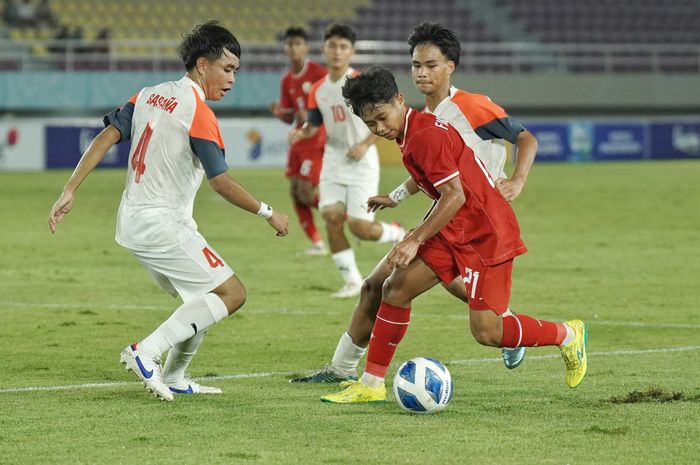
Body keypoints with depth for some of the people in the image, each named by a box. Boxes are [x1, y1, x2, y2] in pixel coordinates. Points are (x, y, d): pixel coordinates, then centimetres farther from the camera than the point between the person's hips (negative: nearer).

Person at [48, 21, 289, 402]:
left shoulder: (149, 95, 9)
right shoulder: (198, 112, -14)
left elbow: (105, 138, 1)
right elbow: (221, 182, -17)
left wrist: (69, 191, -2)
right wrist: (268, 214, -6)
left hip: (132, 222, 9)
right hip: (163, 226, -9)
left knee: (204, 300, 21)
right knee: (231, 293, -8)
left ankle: (173, 378, 22)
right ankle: (146, 352, -17)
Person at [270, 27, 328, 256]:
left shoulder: (318, 73, -11)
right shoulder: (287, 81, 11)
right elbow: (290, 118, 14)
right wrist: (279, 112, -8)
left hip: (317, 140, -8)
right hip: (299, 140, 8)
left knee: (305, 193, -14)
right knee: (295, 192, 3)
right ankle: (317, 243, 10)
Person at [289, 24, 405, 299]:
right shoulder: (318, 90, 4)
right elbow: (314, 124, 15)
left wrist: (364, 144, -19)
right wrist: (301, 133, -7)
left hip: (361, 161, -5)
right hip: (333, 160, 5)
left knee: (359, 227, -9)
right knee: (332, 218, -7)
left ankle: (397, 234, 23)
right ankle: (352, 281, 4)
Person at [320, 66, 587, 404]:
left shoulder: (425, 135, -19)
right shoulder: (411, 132, 11)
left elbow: (454, 196, -23)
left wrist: (414, 240, -21)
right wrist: (396, 198, 36)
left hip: (486, 233, -10)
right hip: (455, 231, 10)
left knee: (486, 332, -13)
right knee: (396, 288, 1)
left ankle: (568, 335, 12)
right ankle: (371, 385, 7)